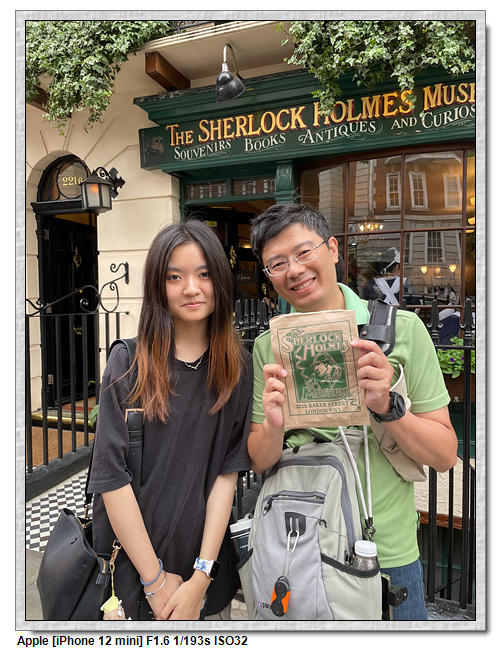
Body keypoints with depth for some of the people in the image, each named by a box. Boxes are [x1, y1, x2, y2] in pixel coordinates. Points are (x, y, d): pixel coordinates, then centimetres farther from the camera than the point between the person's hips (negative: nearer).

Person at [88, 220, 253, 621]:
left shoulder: (238, 368, -5)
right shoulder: (128, 363, -10)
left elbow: (228, 472, -8)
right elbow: (111, 475, -13)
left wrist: (200, 578, -11)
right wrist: (155, 579, -11)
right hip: (132, 568, -1)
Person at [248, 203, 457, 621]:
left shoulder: (402, 329, -10)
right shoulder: (269, 348, -5)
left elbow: (445, 456, -9)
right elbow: (259, 463, -3)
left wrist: (386, 407, -27)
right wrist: (273, 426, -24)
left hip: (388, 555, -1)